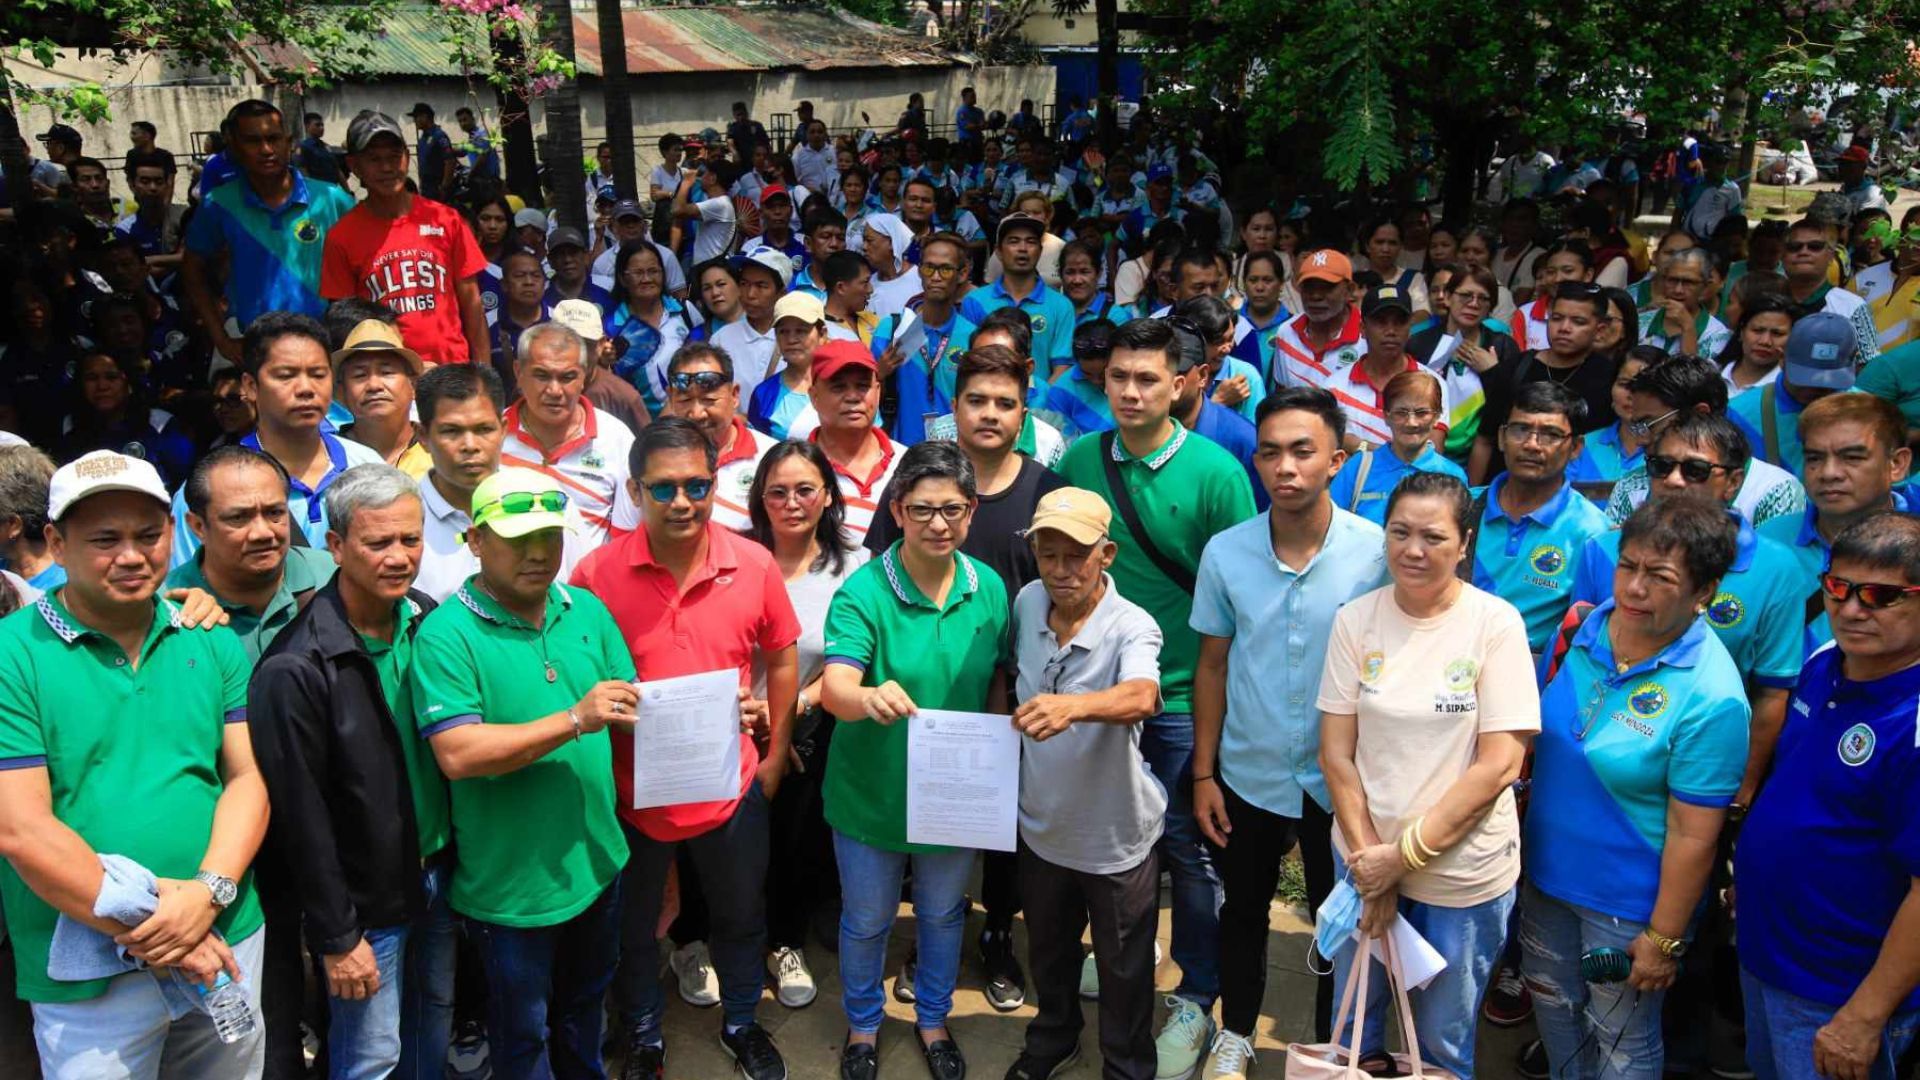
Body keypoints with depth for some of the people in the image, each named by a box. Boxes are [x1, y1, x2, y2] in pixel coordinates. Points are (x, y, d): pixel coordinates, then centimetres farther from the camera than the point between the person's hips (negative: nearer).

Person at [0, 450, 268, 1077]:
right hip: (88, 978, -4)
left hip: (228, 940, 4)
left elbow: (249, 777, 1)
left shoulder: (211, 641, 3)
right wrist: (150, 934, -15)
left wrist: (210, 891, -16)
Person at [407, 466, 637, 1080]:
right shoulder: (446, 634, -17)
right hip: (509, 883, -5)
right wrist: (575, 720, -31)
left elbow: (633, 706, 4)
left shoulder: (588, 610, 0)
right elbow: (457, 754, -26)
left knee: (584, 1005, 28)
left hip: (595, 861, 5)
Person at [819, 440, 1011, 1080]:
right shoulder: (863, 592, -22)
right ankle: (863, 1025, 47)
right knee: (866, 921, 19)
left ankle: (933, 1018, 51)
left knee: (943, 914, 24)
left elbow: (996, 681, 2)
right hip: (872, 793, -3)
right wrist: (868, 698, -55)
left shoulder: (990, 588, -10)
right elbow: (835, 687, -34)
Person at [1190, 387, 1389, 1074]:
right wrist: (1203, 773, 1)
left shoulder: (1379, 552, -15)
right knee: (1243, 912, 20)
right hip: (1247, 774, 2)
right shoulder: (1226, 552, -9)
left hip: (1340, 780, -1)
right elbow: (1213, 665, 0)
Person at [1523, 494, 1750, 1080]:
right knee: (1551, 999, 26)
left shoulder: (1713, 697, -26)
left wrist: (1664, 939, -16)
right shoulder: (1585, 629, -7)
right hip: (1548, 872, 6)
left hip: (1628, 900, -6)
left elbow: (1694, 835, -21)